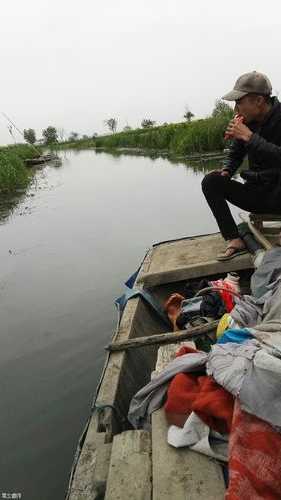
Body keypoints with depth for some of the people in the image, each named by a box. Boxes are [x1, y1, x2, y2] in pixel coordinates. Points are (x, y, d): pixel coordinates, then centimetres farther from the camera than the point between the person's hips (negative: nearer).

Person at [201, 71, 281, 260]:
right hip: (256, 195, 6)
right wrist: (226, 172, -4)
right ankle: (234, 240, -18)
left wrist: (249, 137, -27)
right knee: (211, 181, -10)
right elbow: (235, 154, 16)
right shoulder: (247, 122, 4)